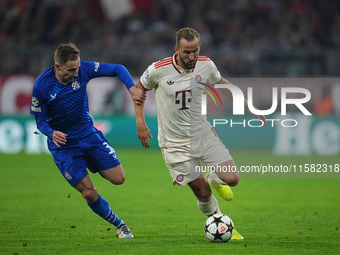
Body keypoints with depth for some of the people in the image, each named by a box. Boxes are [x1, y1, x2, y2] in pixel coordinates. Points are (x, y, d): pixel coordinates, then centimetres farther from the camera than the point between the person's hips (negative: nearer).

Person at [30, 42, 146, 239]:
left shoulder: (83, 70, -14)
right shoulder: (42, 86, -20)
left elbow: (117, 69, -6)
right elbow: (40, 120, -10)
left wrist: (132, 89, -23)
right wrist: (52, 133, -32)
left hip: (88, 133, 3)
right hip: (63, 143, -3)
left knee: (118, 179, -3)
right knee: (89, 193, -10)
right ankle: (119, 226, 13)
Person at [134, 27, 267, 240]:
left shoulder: (206, 65, -7)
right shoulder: (158, 70, -16)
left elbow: (223, 85, 13)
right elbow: (139, 89, 3)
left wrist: (250, 108, 13)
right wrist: (140, 123, -5)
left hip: (202, 133, 3)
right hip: (175, 143, -3)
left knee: (232, 178, -10)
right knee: (202, 192, -1)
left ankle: (213, 179, 27)